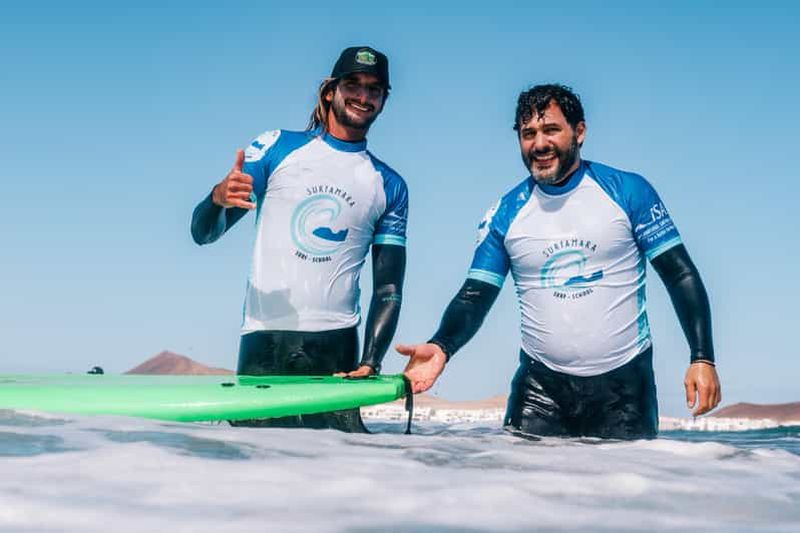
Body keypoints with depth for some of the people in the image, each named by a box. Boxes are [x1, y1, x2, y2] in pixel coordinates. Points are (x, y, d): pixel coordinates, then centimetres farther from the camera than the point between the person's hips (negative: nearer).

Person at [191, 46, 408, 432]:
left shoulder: (390, 187, 13)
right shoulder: (277, 148, 8)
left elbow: (388, 289, 9)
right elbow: (203, 234, 4)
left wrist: (370, 363, -7)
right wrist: (219, 198, -20)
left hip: (337, 348, 1)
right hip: (263, 343, -1)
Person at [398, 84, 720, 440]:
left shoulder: (629, 193, -2)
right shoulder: (506, 215, 3)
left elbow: (681, 276, -2)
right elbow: (475, 296, 1)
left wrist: (702, 358, -12)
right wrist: (441, 347, -19)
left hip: (624, 383, -1)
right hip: (541, 385, 2)